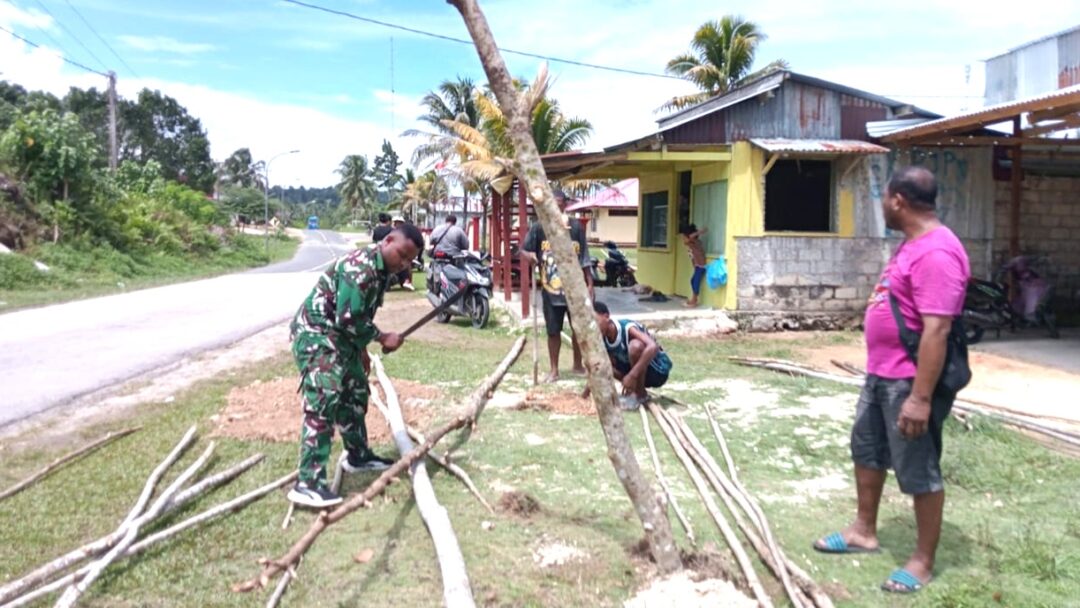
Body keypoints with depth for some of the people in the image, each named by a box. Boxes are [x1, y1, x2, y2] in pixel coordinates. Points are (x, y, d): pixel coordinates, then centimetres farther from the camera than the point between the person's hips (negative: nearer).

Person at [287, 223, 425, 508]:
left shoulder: (381, 268, 7)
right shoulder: (360, 267, -25)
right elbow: (348, 318, -27)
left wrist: (361, 349, 19)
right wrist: (382, 338, -15)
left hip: (338, 337, 11)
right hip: (316, 335, -11)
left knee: (355, 393, 20)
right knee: (323, 402, -17)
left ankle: (358, 456, 38)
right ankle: (308, 483, -17)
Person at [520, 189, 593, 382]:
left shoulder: (576, 227, 0)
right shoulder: (539, 227, -4)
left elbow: (584, 258, 3)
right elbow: (524, 249, 2)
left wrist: (590, 283, 2)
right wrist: (530, 255, -22)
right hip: (551, 290, -1)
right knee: (553, 331, 7)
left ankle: (578, 365, 29)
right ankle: (554, 370, 22)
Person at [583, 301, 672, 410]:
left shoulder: (627, 328, -28)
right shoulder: (603, 340, -7)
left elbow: (653, 347, -45)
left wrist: (632, 375, -47)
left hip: (658, 371, -7)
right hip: (638, 371, 7)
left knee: (635, 345, -34)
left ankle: (641, 394, -14)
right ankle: (632, 391, 8)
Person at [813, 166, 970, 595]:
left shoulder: (936, 253, -23)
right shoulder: (913, 244, 11)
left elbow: (936, 330, -28)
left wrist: (920, 398, -29)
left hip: (910, 383, -11)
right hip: (881, 375, 11)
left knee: (919, 472, 3)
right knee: (866, 449, 21)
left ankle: (923, 561, 19)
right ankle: (864, 531, 37)